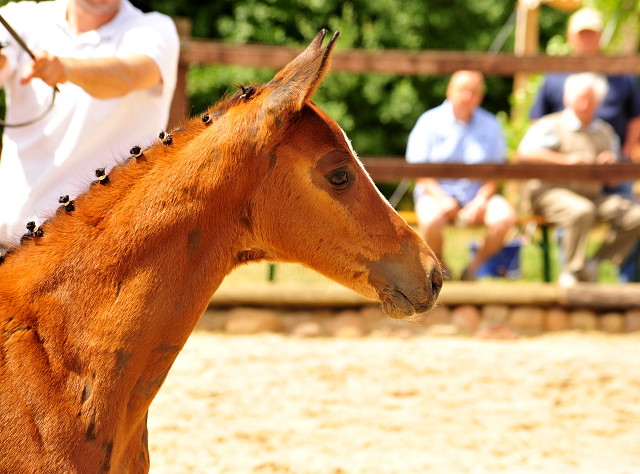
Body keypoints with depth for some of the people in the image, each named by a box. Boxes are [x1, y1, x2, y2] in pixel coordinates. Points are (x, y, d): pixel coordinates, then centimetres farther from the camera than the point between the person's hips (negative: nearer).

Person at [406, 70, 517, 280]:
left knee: (505, 216, -28)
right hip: (437, 191, -2)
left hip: (477, 193, 2)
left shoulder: (490, 125, 8)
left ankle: (475, 266, -3)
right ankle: (440, 269, -4)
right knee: (431, 219, -36)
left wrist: (481, 199, -13)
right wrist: (441, 198, -16)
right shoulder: (430, 122, 2)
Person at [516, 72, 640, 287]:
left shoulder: (605, 132, 20)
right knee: (581, 211, -39)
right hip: (551, 192, -6)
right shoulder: (550, 125, 2)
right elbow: (524, 153, -18)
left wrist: (611, 164, -4)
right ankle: (572, 271, -19)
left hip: (593, 194, 6)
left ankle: (595, 263, -6)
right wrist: (566, 159, -24)